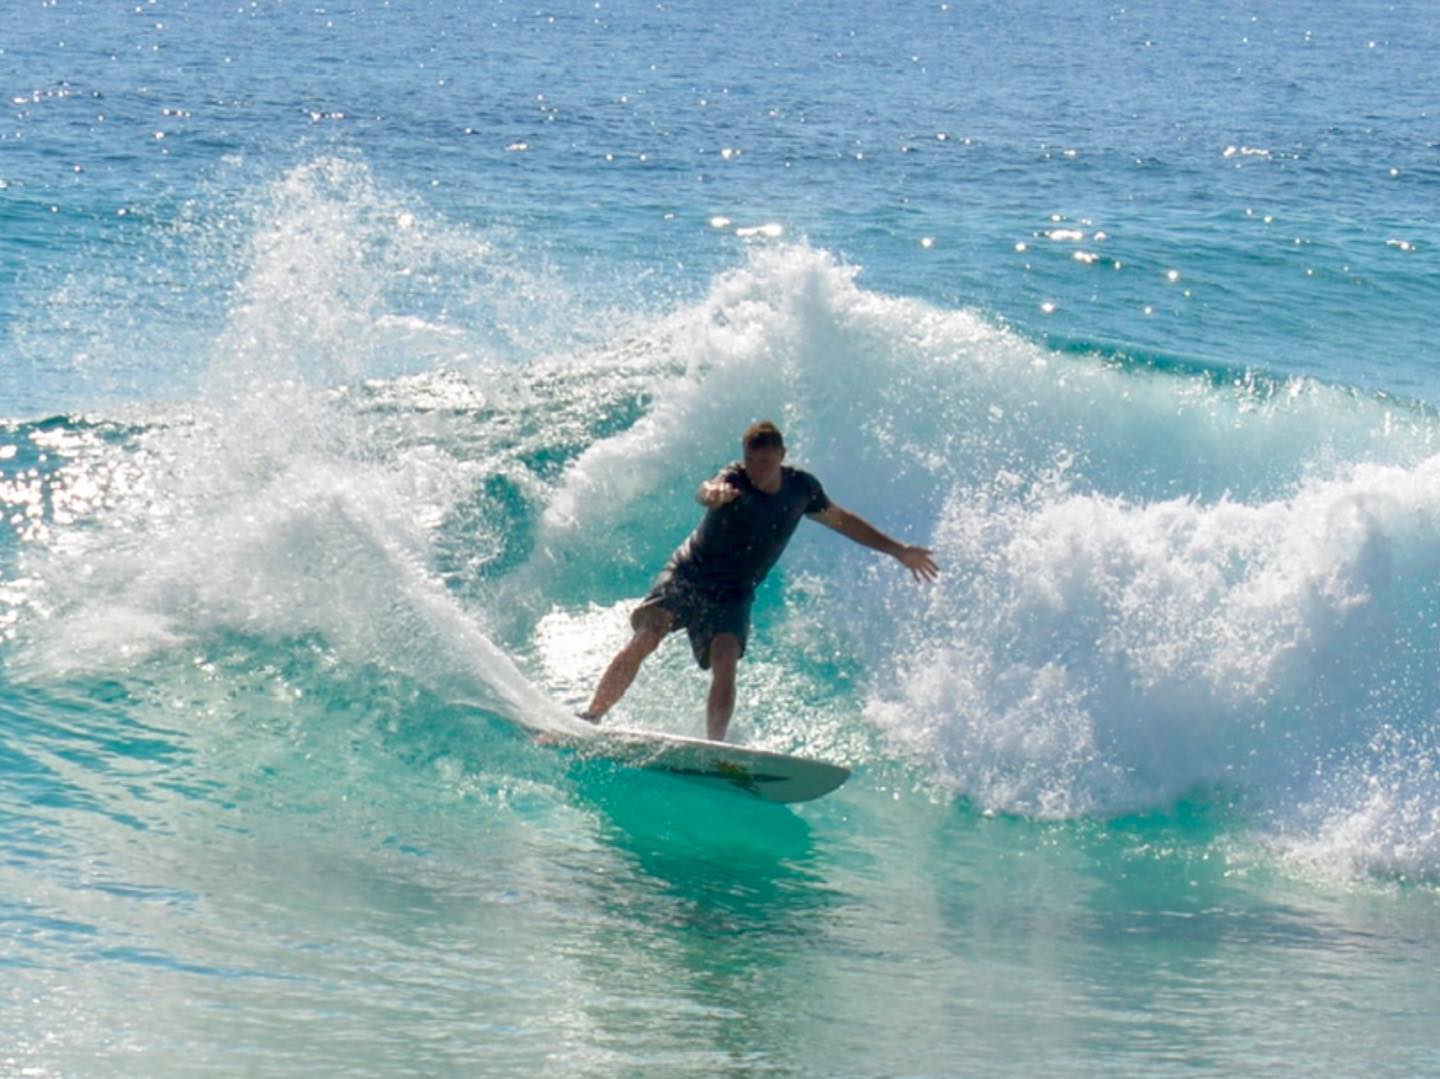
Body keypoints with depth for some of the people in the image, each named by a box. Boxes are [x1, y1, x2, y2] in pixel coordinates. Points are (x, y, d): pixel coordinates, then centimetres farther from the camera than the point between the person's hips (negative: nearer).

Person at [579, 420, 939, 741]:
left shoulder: (801, 488, -2)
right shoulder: (734, 481, -18)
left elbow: (841, 520, 15)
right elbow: (706, 491, -43)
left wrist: (898, 551, 18)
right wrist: (712, 494, -69)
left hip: (732, 596, 3)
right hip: (687, 577, -3)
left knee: (725, 664, -22)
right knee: (647, 636, -24)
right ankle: (590, 718, -19)